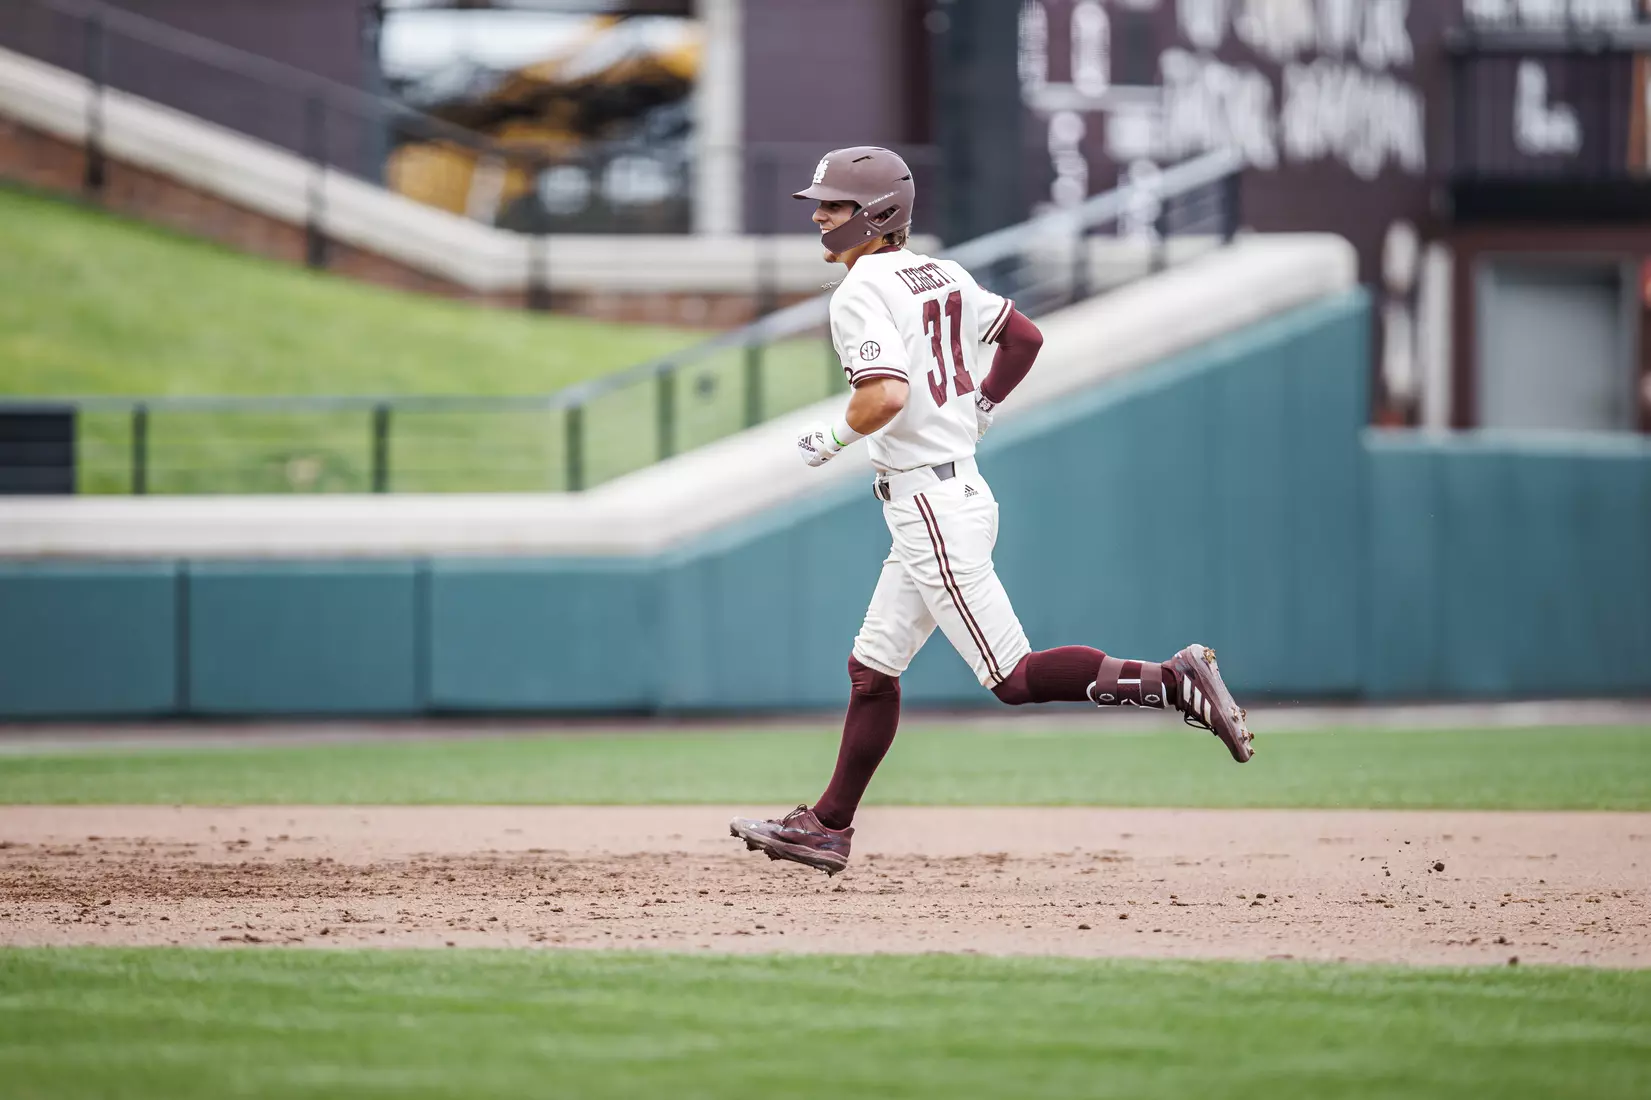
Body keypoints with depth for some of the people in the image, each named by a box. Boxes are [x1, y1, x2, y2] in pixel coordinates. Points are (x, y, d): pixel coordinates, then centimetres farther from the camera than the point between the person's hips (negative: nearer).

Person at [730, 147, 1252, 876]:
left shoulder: (863, 290, -15)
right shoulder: (942, 276, 11)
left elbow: (887, 394, -29)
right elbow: (1024, 336, 21)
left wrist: (834, 439, -11)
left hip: (931, 507, -10)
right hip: (959, 492, 10)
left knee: (1015, 677, -8)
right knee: (872, 668, 14)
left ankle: (1171, 682, -12)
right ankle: (828, 829, 18)